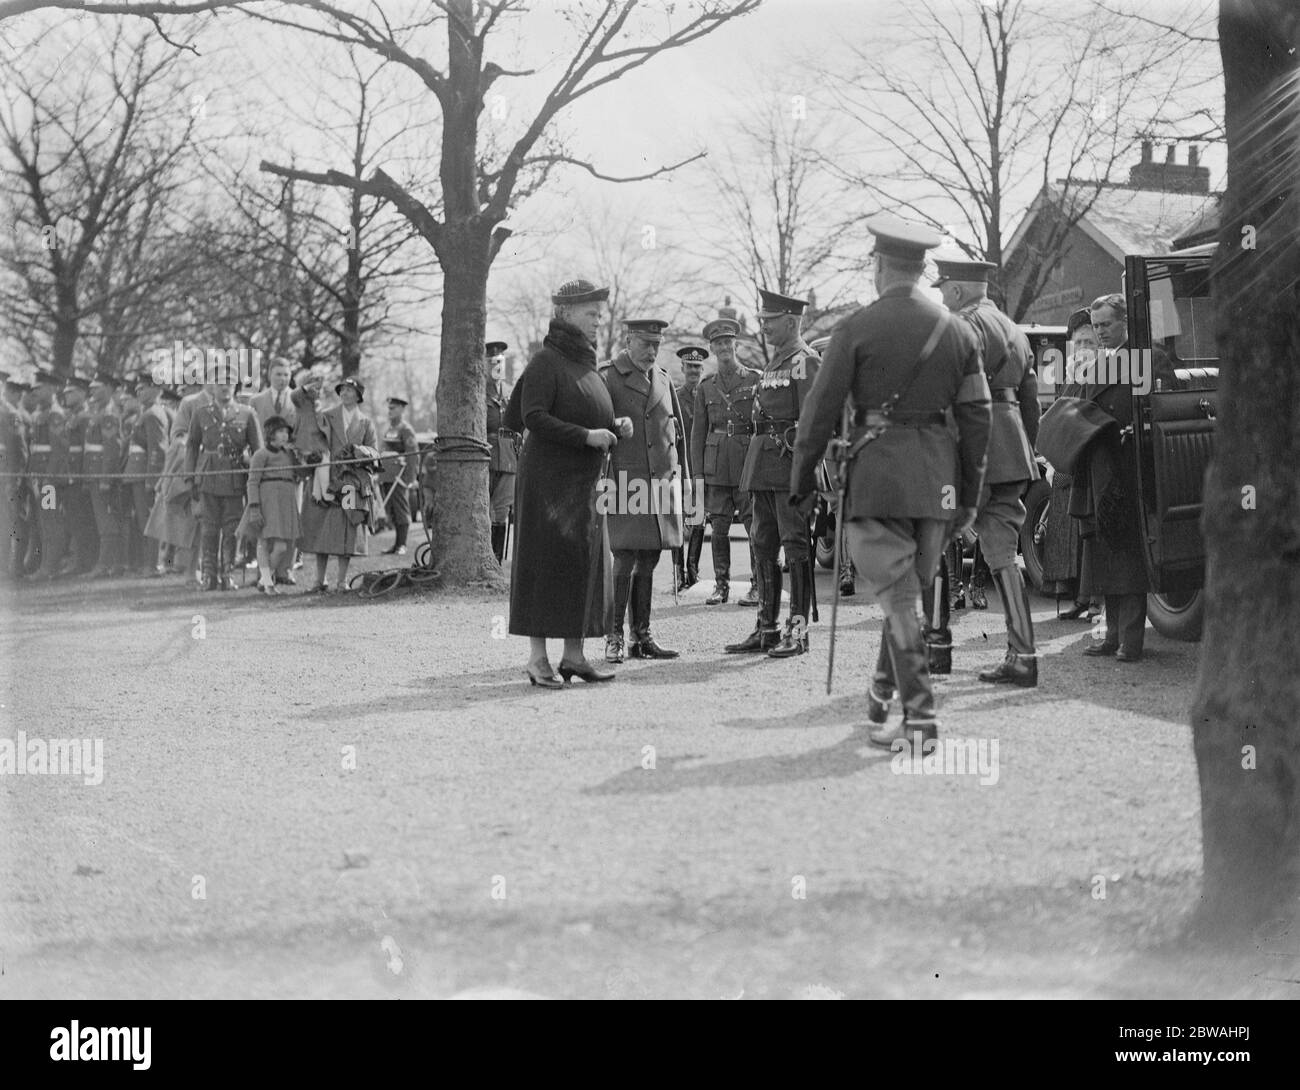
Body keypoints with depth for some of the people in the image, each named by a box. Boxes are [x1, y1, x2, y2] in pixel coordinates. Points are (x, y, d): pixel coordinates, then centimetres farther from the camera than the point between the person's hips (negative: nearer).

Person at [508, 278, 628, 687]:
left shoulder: (586, 362, 16)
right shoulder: (546, 361, -9)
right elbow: (533, 417, -19)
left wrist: (615, 428, 5)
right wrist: (585, 435, -23)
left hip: (585, 482, 8)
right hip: (549, 480, -8)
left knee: (586, 565, 8)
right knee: (546, 563, -7)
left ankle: (574, 655, 14)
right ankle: (538, 659, -3)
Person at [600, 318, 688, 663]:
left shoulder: (663, 380, 16)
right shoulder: (607, 378, -3)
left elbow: (678, 432, 22)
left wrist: (681, 476, 17)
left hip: (661, 483, 6)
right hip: (626, 482, -6)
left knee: (648, 561, 8)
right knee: (625, 560, -9)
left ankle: (641, 636, 13)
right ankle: (614, 637, -3)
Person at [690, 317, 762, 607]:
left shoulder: (756, 379, 3)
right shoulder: (706, 386, 12)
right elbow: (698, 431, 12)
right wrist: (698, 473, 5)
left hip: (749, 462, -3)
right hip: (716, 466, 3)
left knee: (755, 526, -4)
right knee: (718, 527, 3)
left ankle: (758, 586, 3)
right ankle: (721, 585, 12)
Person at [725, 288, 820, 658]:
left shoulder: (804, 361, -8)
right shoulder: (774, 361, 20)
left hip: (790, 461, -9)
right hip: (764, 466, 10)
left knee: (795, 544, -7)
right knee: (763, 546, 11)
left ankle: (798, 629, -4)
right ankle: (766, 628, 17)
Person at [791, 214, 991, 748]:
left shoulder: (857, 329, -6)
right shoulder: (959, 332, 7)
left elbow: (821, 408, -4)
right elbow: (977, 418, 10)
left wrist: (802, 476, 7)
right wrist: (970, 494, 17)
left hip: (879, 472, -5)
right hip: (937, 478, 5)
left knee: (896, 594, -3)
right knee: (908, 588, 17)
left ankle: (919, 716, -7)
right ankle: (884, 691, 29)